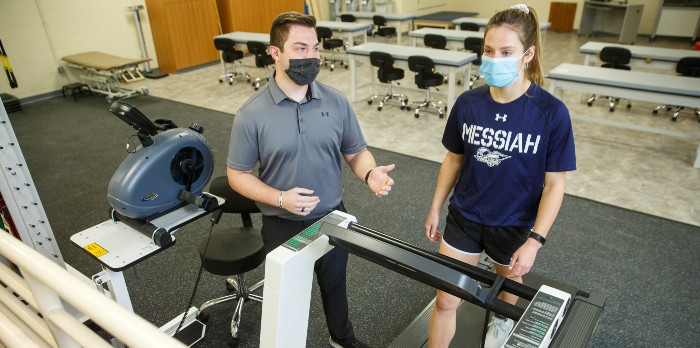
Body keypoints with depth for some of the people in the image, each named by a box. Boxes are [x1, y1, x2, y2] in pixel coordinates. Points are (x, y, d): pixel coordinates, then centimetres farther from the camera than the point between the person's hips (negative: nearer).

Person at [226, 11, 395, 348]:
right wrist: (280, 198, -24)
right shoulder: (251, 113, -16)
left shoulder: (336, 101, -9)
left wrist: (371, 174, -23)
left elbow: (356, 151, 0)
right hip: (283, 225, -3)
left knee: (334, 283, 27)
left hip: (332, 217, 3)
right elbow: (237, 174, -9)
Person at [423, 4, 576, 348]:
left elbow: (554, 184, -12)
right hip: (464, 217, 1)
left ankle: (501, 320, 60)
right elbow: (453, 159, 2)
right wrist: (435, 209, 7)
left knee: (509, 286, 27)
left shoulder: (552, 113, -18)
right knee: (445, 301, 6)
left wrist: (534, 240, -18)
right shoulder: (468, 103, -11)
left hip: (514, 226, -1)